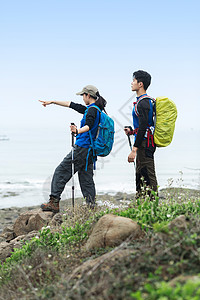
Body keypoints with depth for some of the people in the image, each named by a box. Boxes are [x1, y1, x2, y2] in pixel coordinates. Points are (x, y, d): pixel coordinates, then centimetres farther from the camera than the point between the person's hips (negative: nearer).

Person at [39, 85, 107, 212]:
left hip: (82, 148, -9)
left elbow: (88, 126, -28)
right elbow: (72, 105, 24)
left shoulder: (92, 110, -11)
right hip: (90, 151, 9)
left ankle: (54, 203, -7)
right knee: (86, 179, 8)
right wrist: (52, 102, 29)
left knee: (61, 172, -5)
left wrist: (78, 131, -48)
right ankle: (92, 205, 3)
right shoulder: (91, 109, 18)